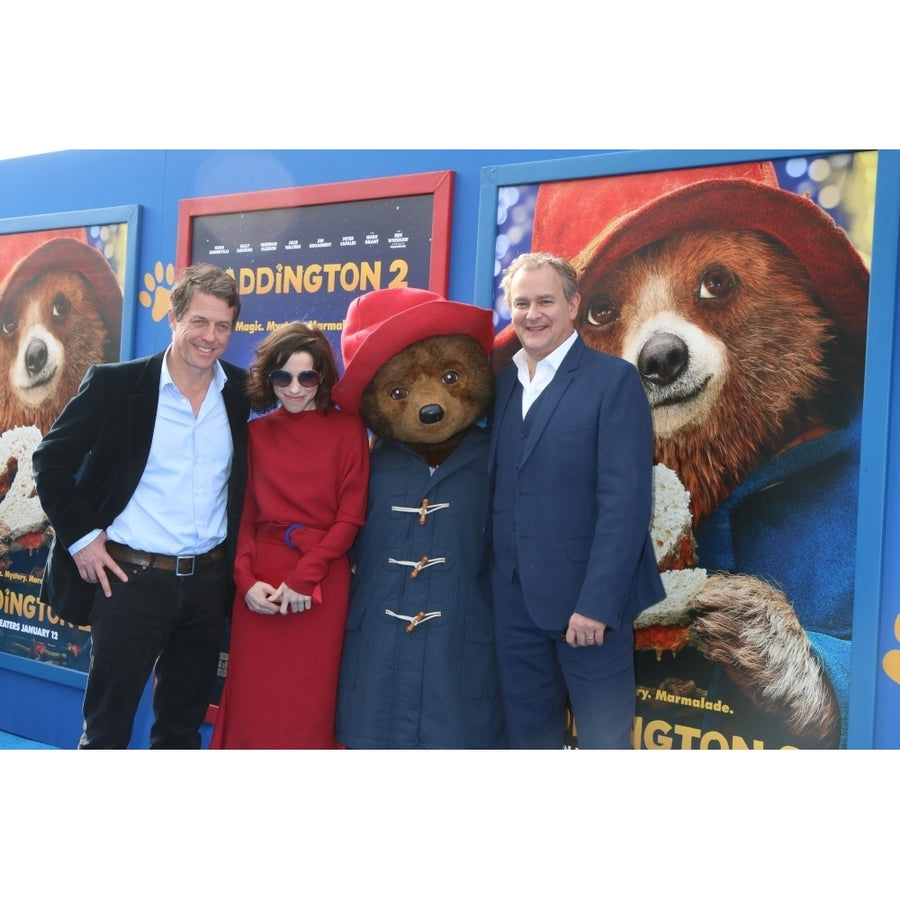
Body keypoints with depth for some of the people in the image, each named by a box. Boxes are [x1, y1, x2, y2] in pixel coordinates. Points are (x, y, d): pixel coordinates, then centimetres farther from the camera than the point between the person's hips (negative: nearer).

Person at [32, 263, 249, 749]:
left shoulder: (243, 392, 2)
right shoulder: (115, 383, -8)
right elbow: (51, 459, -2)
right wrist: (80, 536, -8)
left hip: (208, 581, 4)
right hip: (131, 578, -3)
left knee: (183, 726, 16)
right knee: (106, 729, 7)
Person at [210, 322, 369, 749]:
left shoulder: (347, 429, 2)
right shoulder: (255, 433, 10)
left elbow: (350, 516, -2)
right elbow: (243, 516, 9)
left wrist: (304, 576, -12)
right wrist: (246, 579, -7)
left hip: (321, 585, -2)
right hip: (259, 587, 2)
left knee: (307, 707, 3)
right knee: (251, 703, 4)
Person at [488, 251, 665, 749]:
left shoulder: (613, 379, -8)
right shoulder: (503, 380, 11)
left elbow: (626, 501, -15)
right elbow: (501, 489, 10)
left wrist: (596, 603, -19)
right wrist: (493, 584, 3)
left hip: (585, 597, -5)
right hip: (513, 599, 5)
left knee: (603, 740, 5)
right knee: (528, 736, 15)